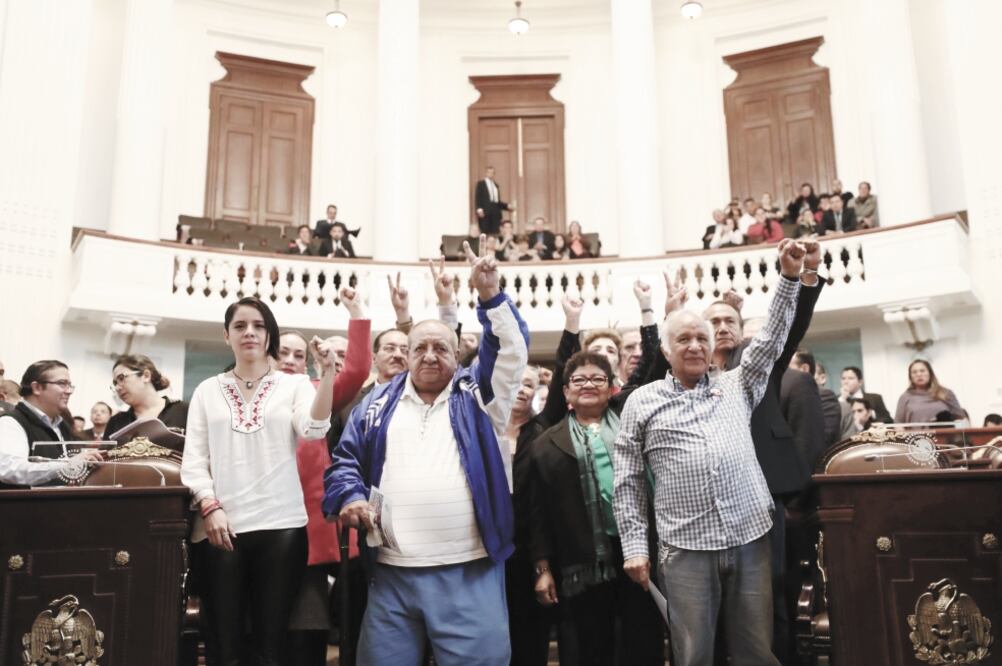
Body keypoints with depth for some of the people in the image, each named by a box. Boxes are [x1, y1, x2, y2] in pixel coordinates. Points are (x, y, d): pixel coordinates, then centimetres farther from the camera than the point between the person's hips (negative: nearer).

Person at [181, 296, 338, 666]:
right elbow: (194, 458, 7)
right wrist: (209, 506, -8)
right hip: (222, 526, 1)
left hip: (281, 525, -1)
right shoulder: (207, 390, 12)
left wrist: (328, 372, -23)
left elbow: (314, 429, -12)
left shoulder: (294, 384, 8)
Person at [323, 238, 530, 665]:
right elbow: (346, 458, 14)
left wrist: (491, 296, -15)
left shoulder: (477, 395, 10)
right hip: (391, 572, 2)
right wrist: (350, 495, -6)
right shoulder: (379, 402, 15)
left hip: (469, 571, -2)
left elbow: (512, 349, -2)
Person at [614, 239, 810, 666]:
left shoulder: (736, 385, 14)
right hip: (685, 549, -2)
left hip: (750, 540, 2)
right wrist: (635, 546, -1)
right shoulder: (642, 402, 6)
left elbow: (772, 339, 7)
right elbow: (628, 482, 4)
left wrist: (789, 277, -3)